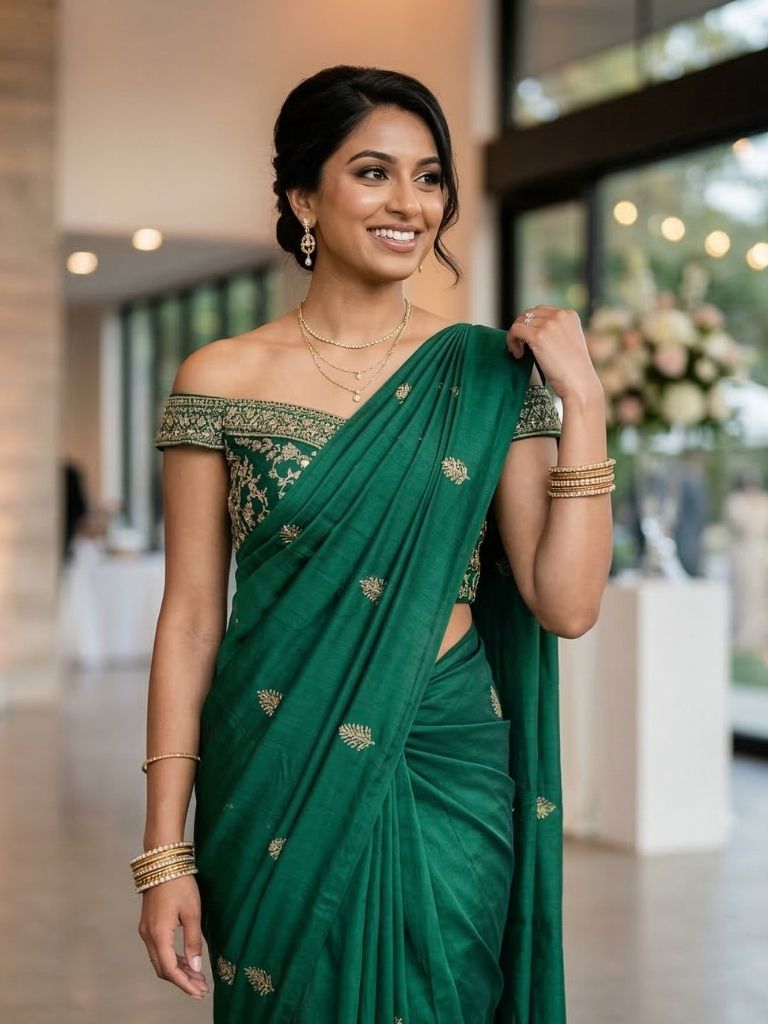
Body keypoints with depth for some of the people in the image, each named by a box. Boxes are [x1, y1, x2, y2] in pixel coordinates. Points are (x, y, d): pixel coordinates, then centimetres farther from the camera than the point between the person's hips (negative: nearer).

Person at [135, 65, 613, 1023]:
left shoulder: (488, 372, 0)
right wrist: (164, 852, -5)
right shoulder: (220, 379, -3)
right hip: (276, 781, 0)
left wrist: (582, 399, -11)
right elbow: (190, 621, -2)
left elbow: (565, 603, -5)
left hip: (446, 776, 1)